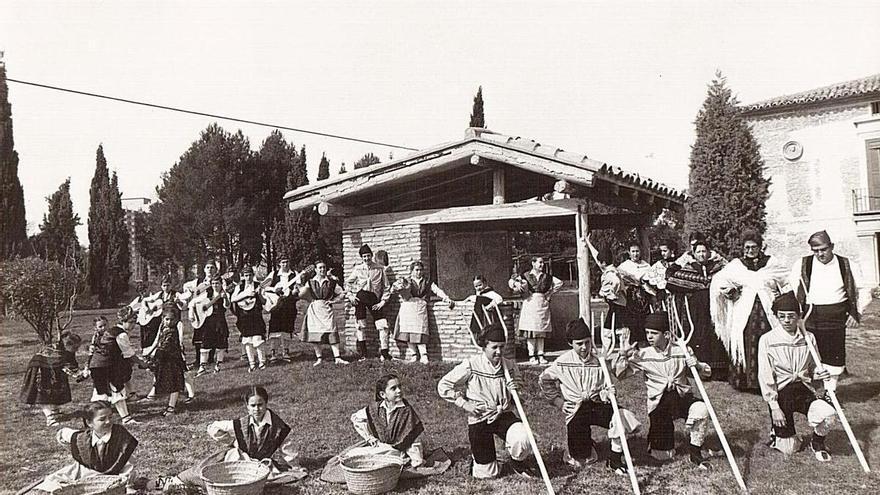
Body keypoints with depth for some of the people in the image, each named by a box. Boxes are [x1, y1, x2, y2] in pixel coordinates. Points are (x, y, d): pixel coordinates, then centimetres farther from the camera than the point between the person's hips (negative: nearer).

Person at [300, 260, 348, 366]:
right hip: (314, 310, 1)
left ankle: (337, 358, -6)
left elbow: (342, 294, 13)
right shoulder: (310, 282, 9)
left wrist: (334, 300, 1)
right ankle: (318, 358, 8)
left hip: (326, 309, -1)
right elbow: (301, 295, 3)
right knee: (315, 334, -1)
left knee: (332, 333, -8)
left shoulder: (331, 282, 7)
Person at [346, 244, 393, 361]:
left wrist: (383, 301, 0)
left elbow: (386, 286, 7)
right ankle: (363, 354, 10)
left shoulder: (380, 269, 3)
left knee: (383, 326, -5)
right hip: (360, 296, 0)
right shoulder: (357, 268, 5)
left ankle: (384, 353, 4)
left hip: (374, 298, 0)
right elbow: (348, 282, 15)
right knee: (361, 326, 1)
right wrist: (350, 295, 3)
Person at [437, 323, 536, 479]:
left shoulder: (510, 366, -2)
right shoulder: (471, 365, -14)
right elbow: (443, 386, -8)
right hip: (479, 419, -2)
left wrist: (515, 390, -9)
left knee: (522, 438, -30)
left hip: (504, 415, 2)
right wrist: (464, 403, -13)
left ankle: (518, 461, 6)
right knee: (487, 474, 1)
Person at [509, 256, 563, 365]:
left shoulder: (547, 277, 11)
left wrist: (550, 293, 10)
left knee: (541, 332, 3)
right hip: (530, 303, -3)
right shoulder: (526, 276, 3)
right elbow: (511, 282, 3)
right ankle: (532, 356, -2)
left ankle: (540, 355, 7)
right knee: (531, 331, -5)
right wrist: (516, 284, -17)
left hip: (543, 304, 3)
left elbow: (559, 283, 18)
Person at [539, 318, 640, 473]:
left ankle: (614, 460, -8)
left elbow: (602, 389, 5)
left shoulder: (599, 362, 2)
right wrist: (559, 401, 4)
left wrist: (607, 393, -19)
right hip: (575, 410, -2)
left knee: (623, 417, -29)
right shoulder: (563, 362, -3)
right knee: (580, 462, -6)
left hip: (597, 404, 2)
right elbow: (544, 380, 9)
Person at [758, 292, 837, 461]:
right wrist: (774, 407, -12)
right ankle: (777, 434, 33)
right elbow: (765, 377, -8)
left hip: (804, 390, 3)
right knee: (789, 449, -5)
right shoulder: (767, 340, -7)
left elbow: (814, 367, 16)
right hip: (781, 393, -3)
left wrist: (819, 374, -9)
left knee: (828, 414, -27)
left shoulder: (809, 338, 4)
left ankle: (817, 443, 6)